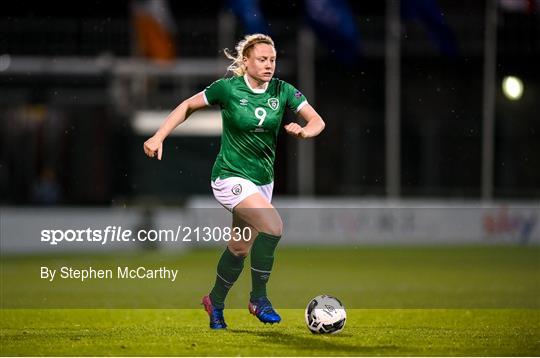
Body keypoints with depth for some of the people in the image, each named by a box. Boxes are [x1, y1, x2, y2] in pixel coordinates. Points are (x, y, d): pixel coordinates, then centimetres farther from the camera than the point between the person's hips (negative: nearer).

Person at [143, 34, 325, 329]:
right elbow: (188, 106, 2)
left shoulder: (282, 91, -3)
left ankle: (215, 302, 38)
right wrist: (159, 137, -4)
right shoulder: (228, 88, -12)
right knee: (273, 226, -26)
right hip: (231, 177, -6)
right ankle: (258, 298, -13)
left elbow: (317, 120, -2)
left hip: (263, 180, 6)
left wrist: (304, 131, -25)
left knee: (241, 248, 14)